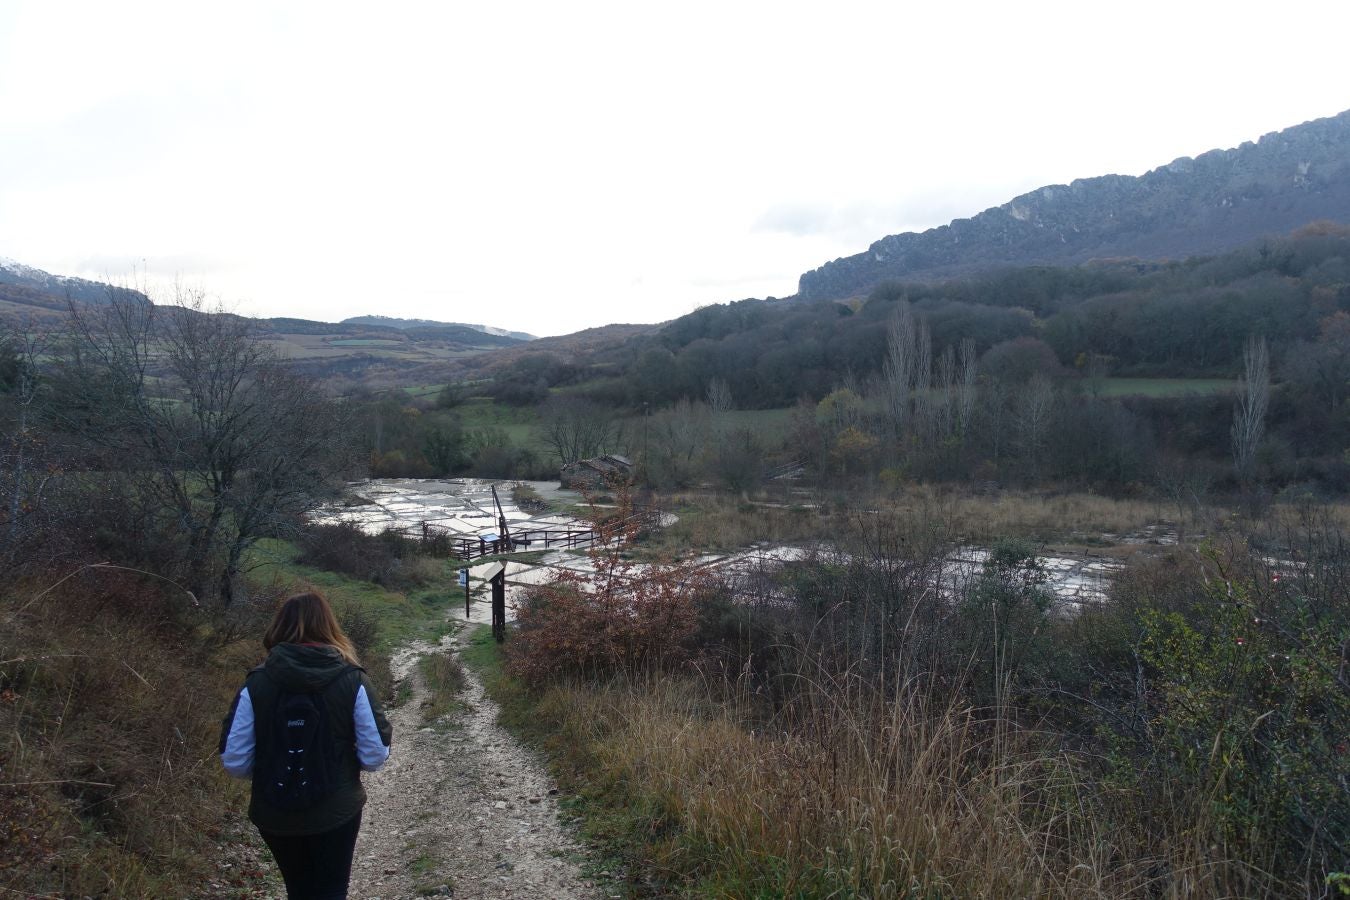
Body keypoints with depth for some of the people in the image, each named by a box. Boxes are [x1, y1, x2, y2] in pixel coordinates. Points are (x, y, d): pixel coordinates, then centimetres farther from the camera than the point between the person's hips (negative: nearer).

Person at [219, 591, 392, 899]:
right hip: (336, 813, -2)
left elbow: (234, 762, -10)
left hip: (274, 816, 2)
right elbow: (375, 756, -12)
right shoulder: (352, 681, -13)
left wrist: (271, 770, 10)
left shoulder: (256, 684, -12)